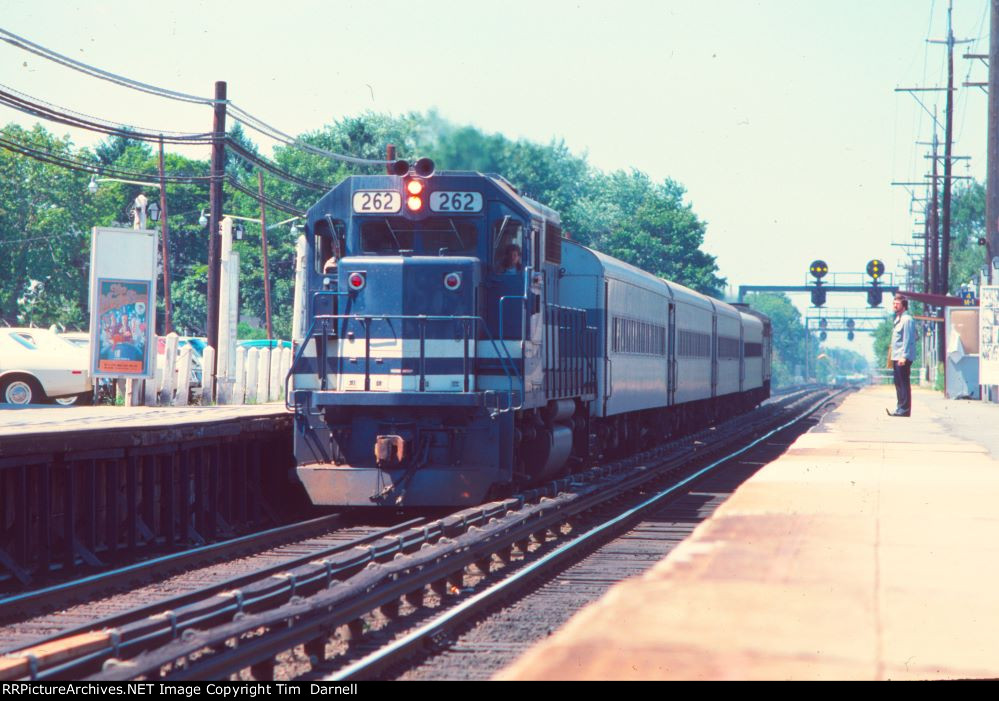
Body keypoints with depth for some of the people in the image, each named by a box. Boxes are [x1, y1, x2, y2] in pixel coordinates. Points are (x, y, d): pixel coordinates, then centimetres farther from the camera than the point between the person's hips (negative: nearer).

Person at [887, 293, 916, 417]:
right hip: (897, 358, 10)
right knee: (899, 384, 12)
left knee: (903, 384, -9)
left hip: (903, 358, -10)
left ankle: (904, 409, -9)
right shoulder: (898, 319, 19)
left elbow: (908, 339, -17)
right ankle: (901, 409, 16)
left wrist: (904, 356, -22)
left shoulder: (906, 319, -11)